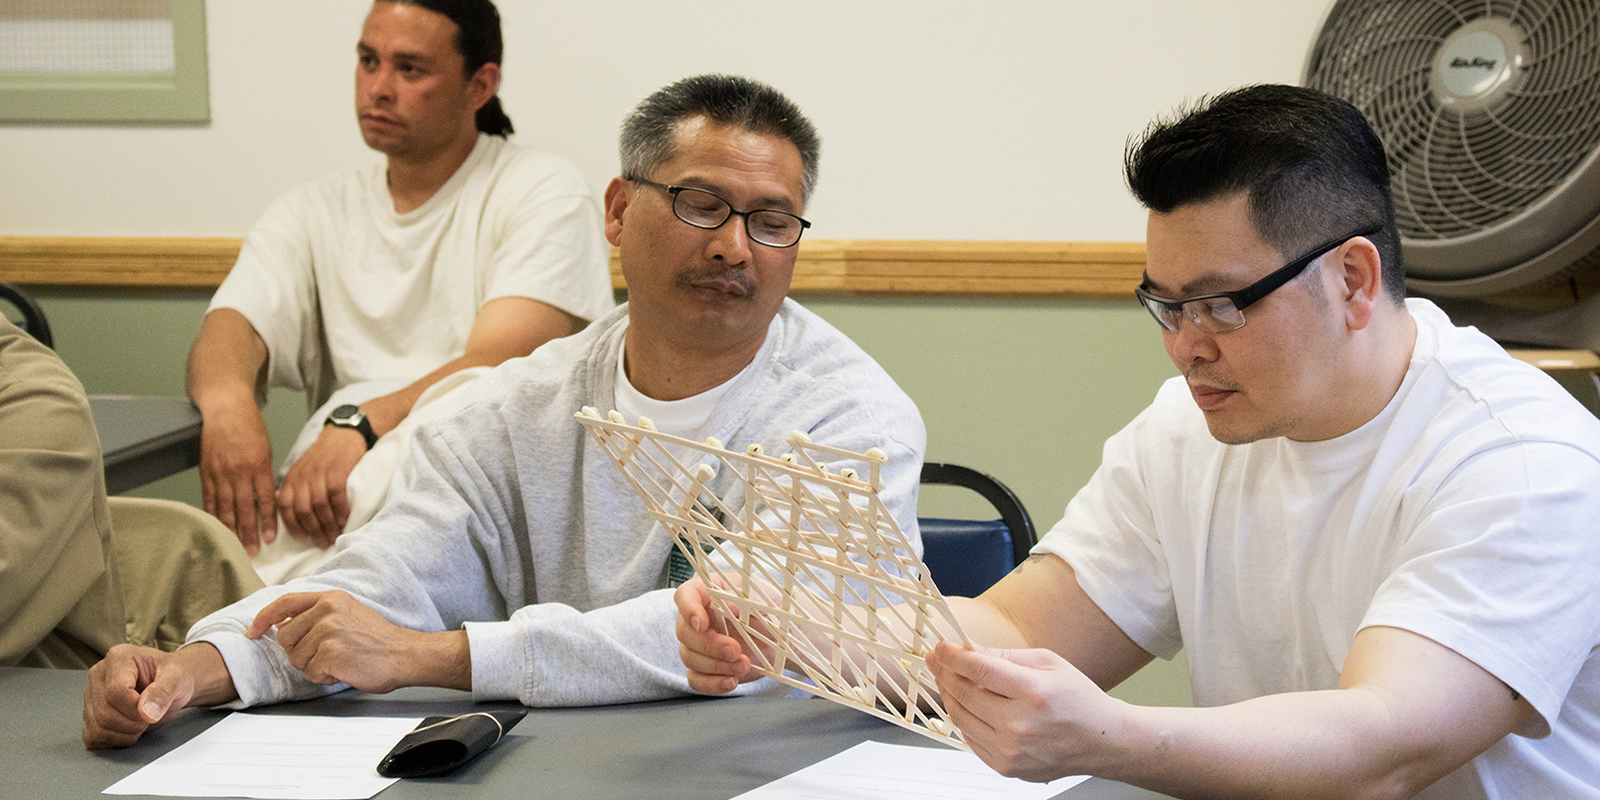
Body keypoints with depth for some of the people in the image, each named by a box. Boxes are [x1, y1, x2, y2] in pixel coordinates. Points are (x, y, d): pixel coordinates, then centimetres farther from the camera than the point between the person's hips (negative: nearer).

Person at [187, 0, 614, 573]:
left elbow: (500, 368, -11)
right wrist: (226, 401, -24)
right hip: (334, 487, 3)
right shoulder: (315, 211, 20)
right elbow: (231, 328, 2)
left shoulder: (543, 194, 4)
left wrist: (361, 424, -29)